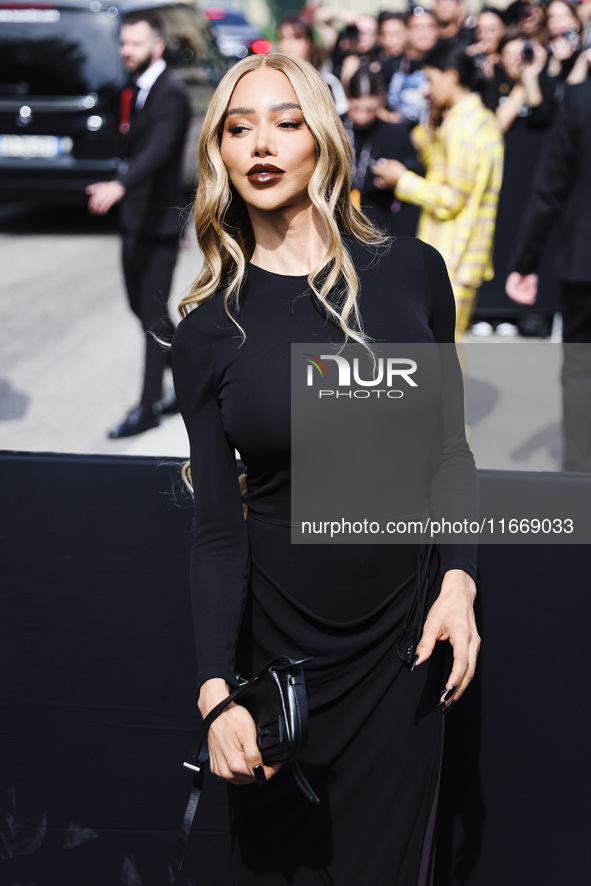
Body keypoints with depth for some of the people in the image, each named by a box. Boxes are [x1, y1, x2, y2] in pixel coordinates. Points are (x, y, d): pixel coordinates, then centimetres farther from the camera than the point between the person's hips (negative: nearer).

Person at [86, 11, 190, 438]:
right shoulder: (141, 90, 14)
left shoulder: (171, 94, -16)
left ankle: (149, 406, 2)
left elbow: (159, 148, -31)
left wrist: (119, 186, -45)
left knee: (153, 314, -5)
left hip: (158, 222, -9)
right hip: (136, 221, 9)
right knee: (142, 306, 14)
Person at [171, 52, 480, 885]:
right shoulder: (207, 330, -5)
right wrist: (217, 692, -15)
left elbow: (447, 447, 5)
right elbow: (217, 528, -5)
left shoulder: (411, 271, -4)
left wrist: (458, 582, -8)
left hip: (401, 638, 0)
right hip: (276, 645, 0)